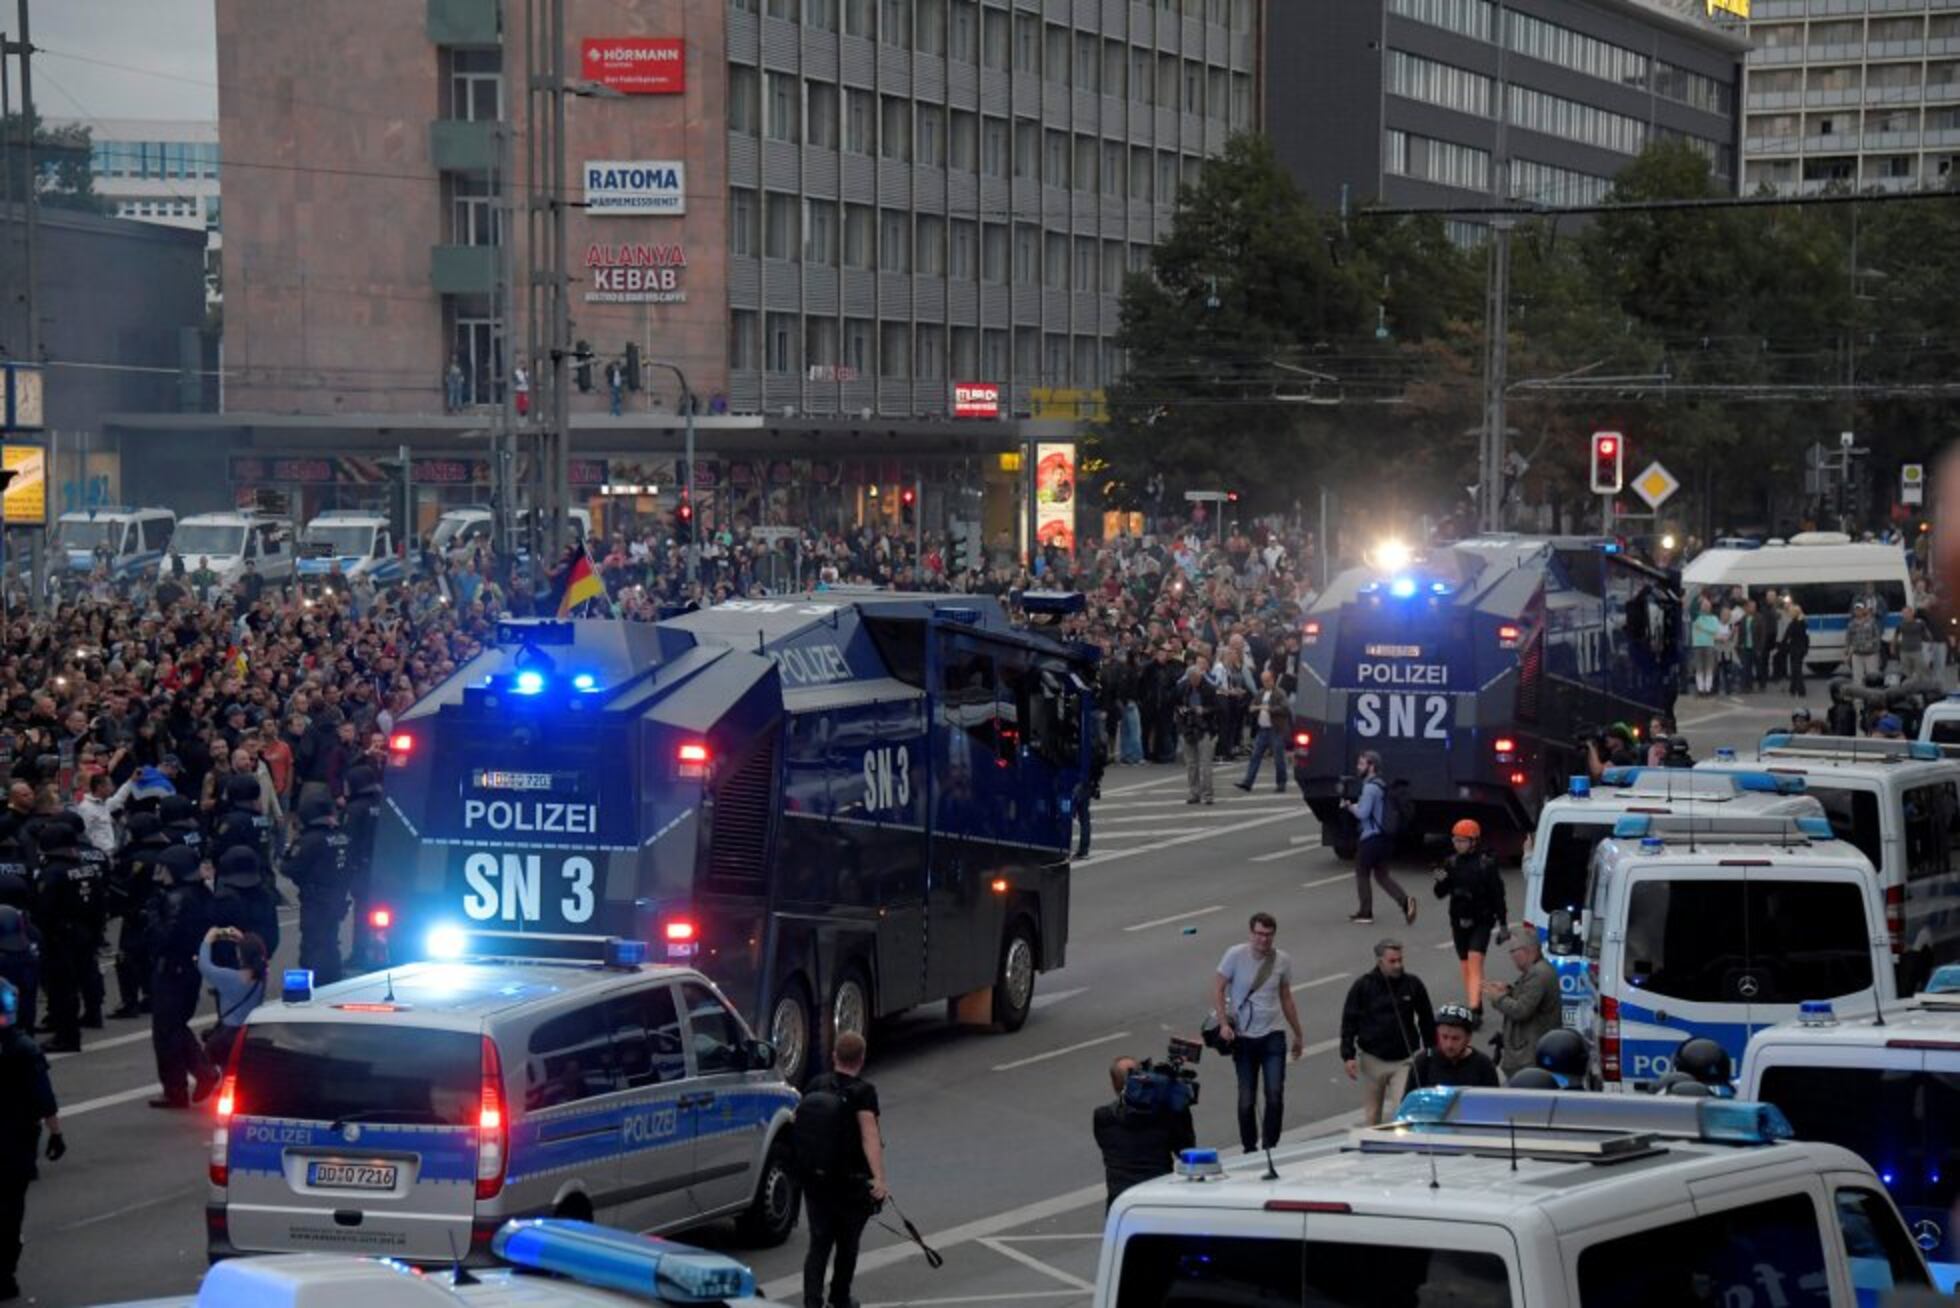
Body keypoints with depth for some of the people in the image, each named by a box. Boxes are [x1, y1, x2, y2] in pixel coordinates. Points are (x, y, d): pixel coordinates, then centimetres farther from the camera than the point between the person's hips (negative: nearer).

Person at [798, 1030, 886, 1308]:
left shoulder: (816, 1086, 1)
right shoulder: (862, 1092, -15)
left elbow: (800, 1127, 13)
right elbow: (869, 1136, -27)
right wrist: (879, 1177, -34)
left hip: (815, 1178, 3)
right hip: (851, 1181, -3)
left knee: (819, 1243, 4)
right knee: (847, 1243, 17)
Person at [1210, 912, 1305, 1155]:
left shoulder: (1282, 961, 2)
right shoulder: (1236, 955, -8)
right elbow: (1218, 990, -4)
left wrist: (1298, 1035, 20)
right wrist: (1223, 1023, -16)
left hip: (1272, 1036, 2)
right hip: (1243, 1037, -2)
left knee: (1275, 1094, -9)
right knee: (1247, 1099, 4)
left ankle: (1270, 1147, 4)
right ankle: (1249, 1150, 19)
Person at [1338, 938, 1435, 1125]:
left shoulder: (1413, 985, -3)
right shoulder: (1363, 986, -6)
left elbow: (1427, 1021, 8)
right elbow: (1349, 1023, -2)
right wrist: (1348, 1056, -8)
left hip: (1405, 1060, -1)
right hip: (1372, 1059, 1)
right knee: (1372, 1114, 12)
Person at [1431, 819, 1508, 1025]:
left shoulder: (1486, 865, -8)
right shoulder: (1452, 863, 4)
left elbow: (1498, 896, -4)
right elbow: (1441, 894, 7)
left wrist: (1502, 924, -3)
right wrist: (1441, 882, -15)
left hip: (1481, 921, -5)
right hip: (1459, 921, 5)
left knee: (1475, 962, -17)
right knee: (1465, 965, 10)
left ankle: (1474, 1010, -24)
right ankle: (1474, 1008, 22)